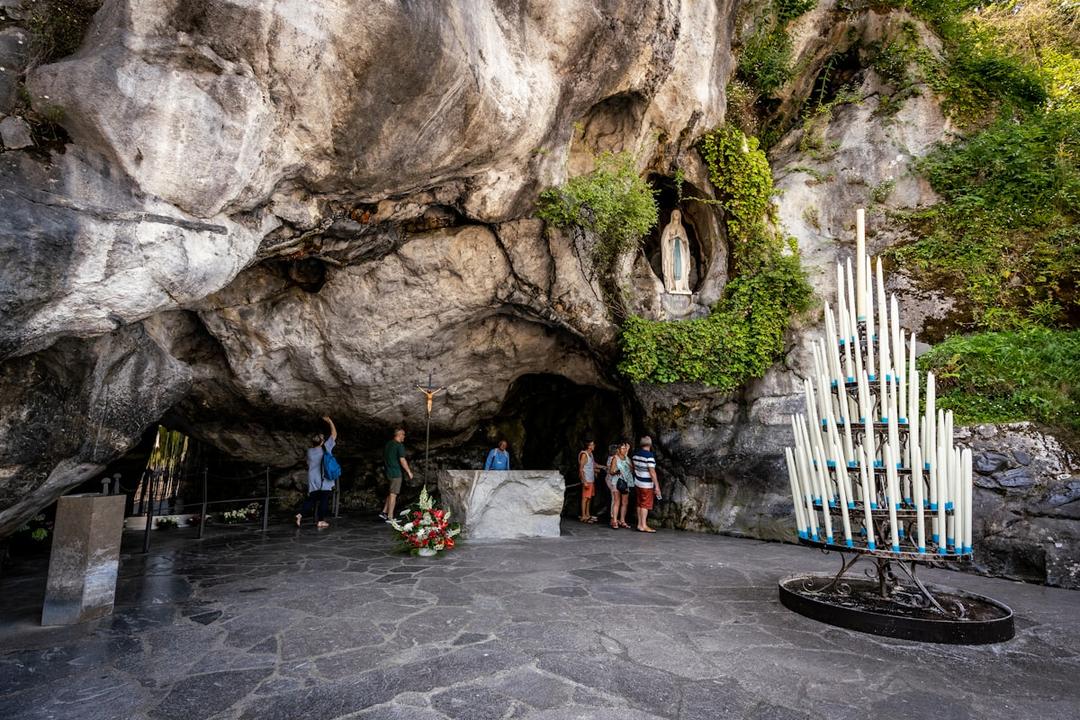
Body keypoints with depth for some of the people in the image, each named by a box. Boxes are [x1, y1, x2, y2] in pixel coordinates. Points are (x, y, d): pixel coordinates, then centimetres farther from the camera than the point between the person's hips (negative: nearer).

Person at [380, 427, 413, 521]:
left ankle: (384, 512, 16)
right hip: (396, 473, -8)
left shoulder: (388, 444, 12)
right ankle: (390, 517, 1)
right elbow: (402, 460, -20)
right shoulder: (399, 445, -14)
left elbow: (384, 458, 19)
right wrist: (409, 472, -13)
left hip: (388, 472, 8)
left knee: (391, 493, 18)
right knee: (393, 494, -3)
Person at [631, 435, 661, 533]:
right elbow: (652, 472, -19)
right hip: (646, 484, -7)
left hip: (637, 483, 7)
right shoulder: (649, 455, -18)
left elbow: (632, 465, 16)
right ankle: (644, 525, 0)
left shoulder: (635, 453, 4)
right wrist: (657, 486, -15)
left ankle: (639, 524, 17)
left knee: (640, 504, 13)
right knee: (645, 505, -1)